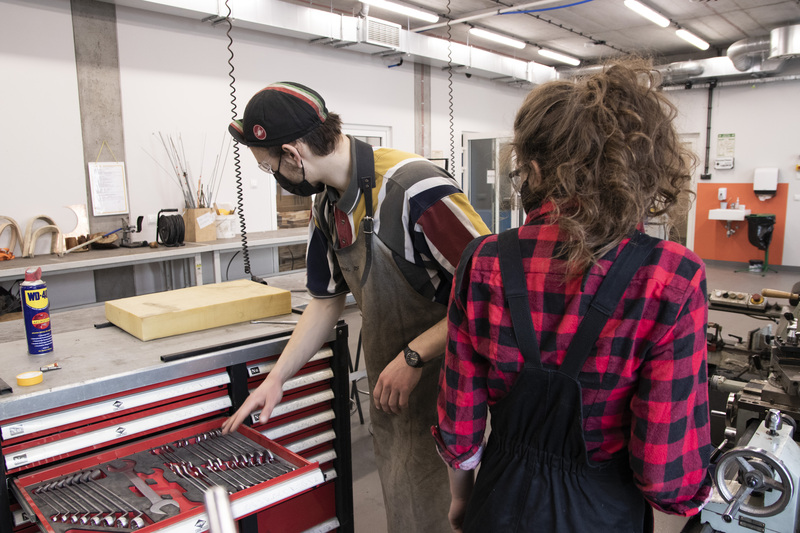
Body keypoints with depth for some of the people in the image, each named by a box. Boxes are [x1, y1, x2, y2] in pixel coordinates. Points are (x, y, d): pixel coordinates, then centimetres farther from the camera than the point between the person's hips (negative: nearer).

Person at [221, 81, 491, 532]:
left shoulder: (414, 189, -25)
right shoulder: (329, 206, 3)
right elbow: (327, 301, 12)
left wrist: (414, 357, -22)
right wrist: (276, 379, 9)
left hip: (442, 383, -7)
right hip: (390, 386, 7)